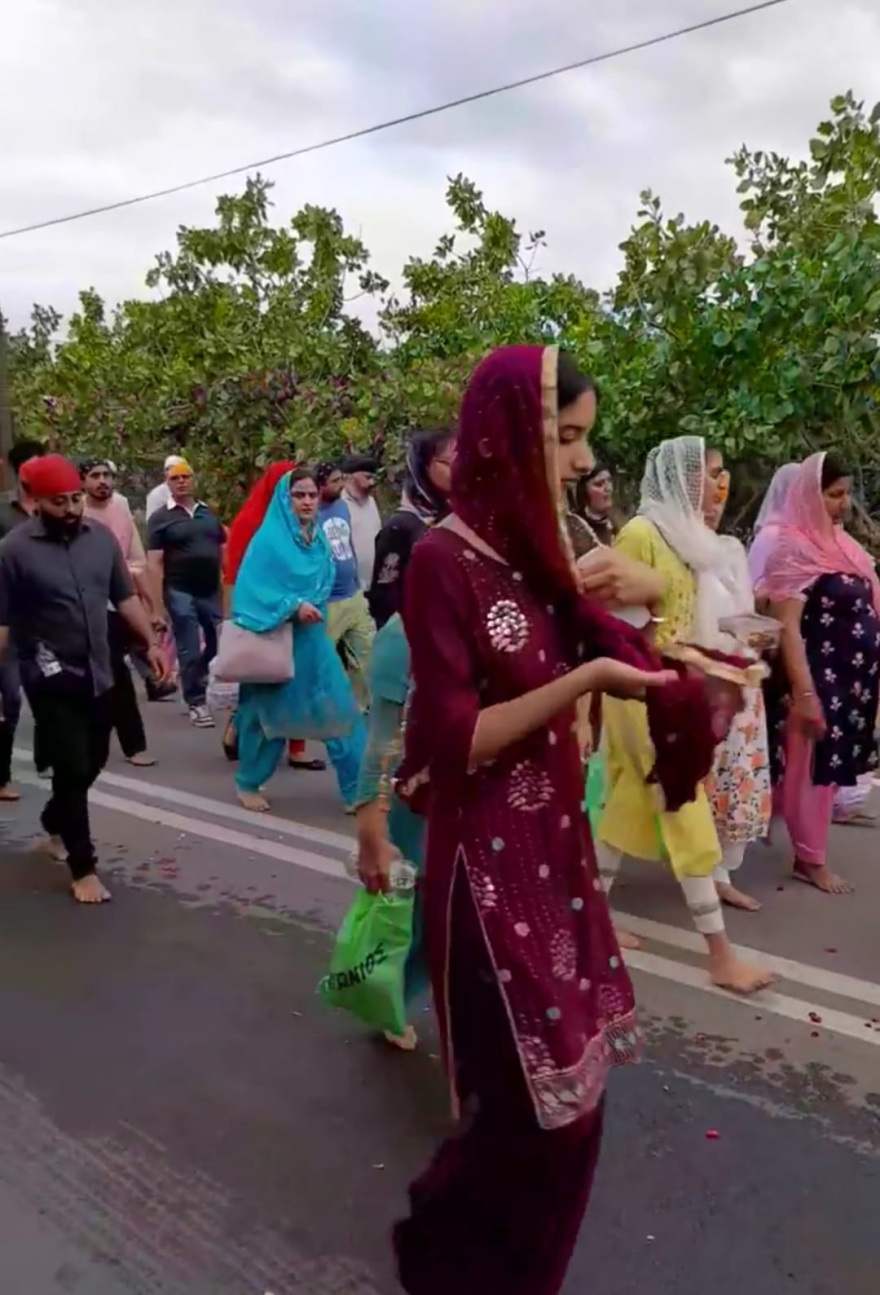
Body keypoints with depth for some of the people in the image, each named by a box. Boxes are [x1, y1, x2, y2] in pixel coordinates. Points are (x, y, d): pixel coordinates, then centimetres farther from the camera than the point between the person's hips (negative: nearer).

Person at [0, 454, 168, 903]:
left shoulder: (101, 538, 3)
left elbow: (125, 596, 11)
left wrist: (150, 642, 6)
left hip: (97, 674, 5)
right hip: (51, 680, -5)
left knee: (93, 761, 17)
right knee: (73, 769, -3)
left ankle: (54, 822, 45)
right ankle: (82, 868, 11)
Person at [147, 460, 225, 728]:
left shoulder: (209, 514, 12)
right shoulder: (161, 518, -2)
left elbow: (224, 551, 15)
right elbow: (155, 563, -6)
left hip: (212, 590, 4)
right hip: (181, 592, -4)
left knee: (221, 644, 8)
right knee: (190, 651, 1)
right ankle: (196, 703, 11)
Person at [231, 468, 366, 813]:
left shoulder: (319, 539, 7)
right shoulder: (269, 539, -12)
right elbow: (251, 589, -18)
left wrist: (312, 608, 6)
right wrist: (292, 606, -26)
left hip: (312, 639, 6)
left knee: (339, 708, -2)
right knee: (269, 712, 7)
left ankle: (359, 788, 3)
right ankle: (248, 784, 29)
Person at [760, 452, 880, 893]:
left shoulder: (840, 542, 12)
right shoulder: (794, 549, -14)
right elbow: (787, 626, -19)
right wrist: (803, 693, -23)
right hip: (818, 677, -8)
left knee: (835, 763, 15)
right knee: (813, 767, 2)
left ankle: (809, 844, 31)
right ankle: (811, 860, 14)